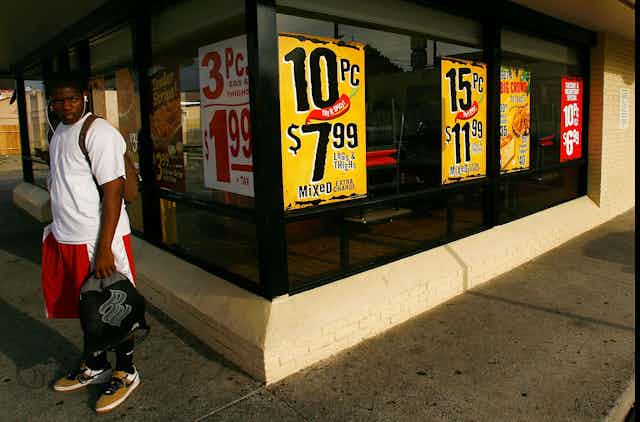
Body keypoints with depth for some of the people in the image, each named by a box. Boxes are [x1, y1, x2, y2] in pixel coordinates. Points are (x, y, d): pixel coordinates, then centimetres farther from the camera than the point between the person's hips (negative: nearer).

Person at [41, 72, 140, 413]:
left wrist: (105, 248, -22)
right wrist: (57, 228, 19)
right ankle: (95, 366, 38)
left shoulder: (99, 133, -15)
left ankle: (126, 372, 24)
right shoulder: (59, 133, 13)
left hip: (97, 240, -8)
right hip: (64, 238, 8)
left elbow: (113, 191, -19)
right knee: (84, 305, 19)